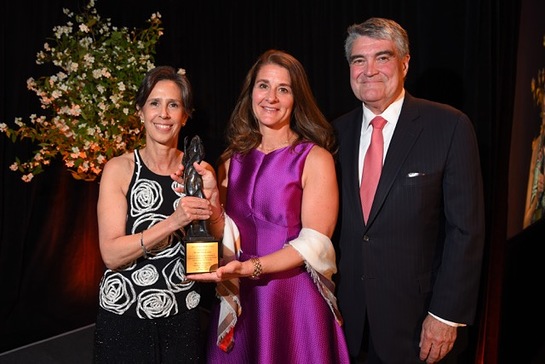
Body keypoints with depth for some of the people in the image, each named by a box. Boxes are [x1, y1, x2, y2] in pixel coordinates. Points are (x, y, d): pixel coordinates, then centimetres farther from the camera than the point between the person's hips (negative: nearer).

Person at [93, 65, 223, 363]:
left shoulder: (198, 170, 0)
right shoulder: (119, 169, -8)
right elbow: (111, 254, -15)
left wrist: (212, 196, -16)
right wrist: (173, 222, -27)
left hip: (181, 319, 2)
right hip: (124, 319, -2)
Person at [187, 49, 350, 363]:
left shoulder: (315, 159, -7)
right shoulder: (233, 159, 7)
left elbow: (315, 243, -13)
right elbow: (226, 235, 7)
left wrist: (250, 267, -24)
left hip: (294, 300, -4)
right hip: (241, 302, 4)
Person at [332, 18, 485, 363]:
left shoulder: (449, 126, -10)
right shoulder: (339, 131, 3)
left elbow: (467, 228, -11)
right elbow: (333, 220, 8)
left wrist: (447, 314, -13)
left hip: (415, 316, -3)